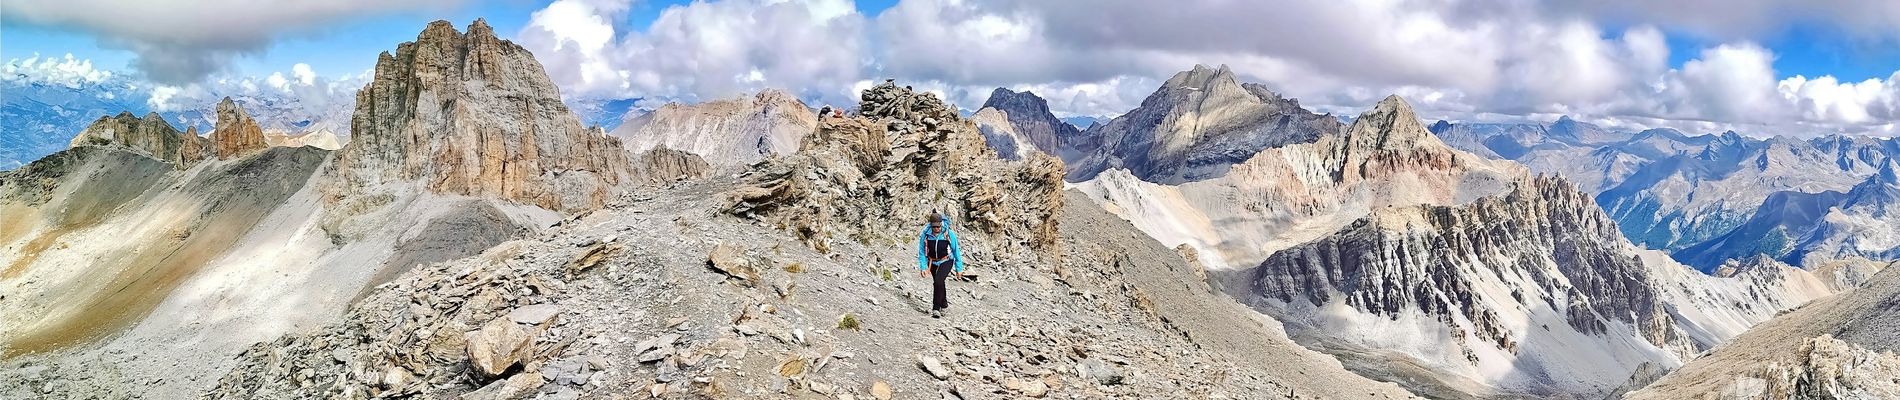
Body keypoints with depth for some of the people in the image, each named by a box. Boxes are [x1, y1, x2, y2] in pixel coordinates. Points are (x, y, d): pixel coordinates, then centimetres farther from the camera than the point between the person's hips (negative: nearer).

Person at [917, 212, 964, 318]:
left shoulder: (949, 234, -19)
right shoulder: (925, 234, -15)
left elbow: (956, 251, -8)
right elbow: (922, 252, -4)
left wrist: (959, 269, -5)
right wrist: (923, 267, -14)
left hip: (946, 261, -3)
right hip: (933, 262, 3)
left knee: (939, 281, -24)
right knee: (940, 284, 16)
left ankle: (936, 308, -17)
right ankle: (944, 304, 41)